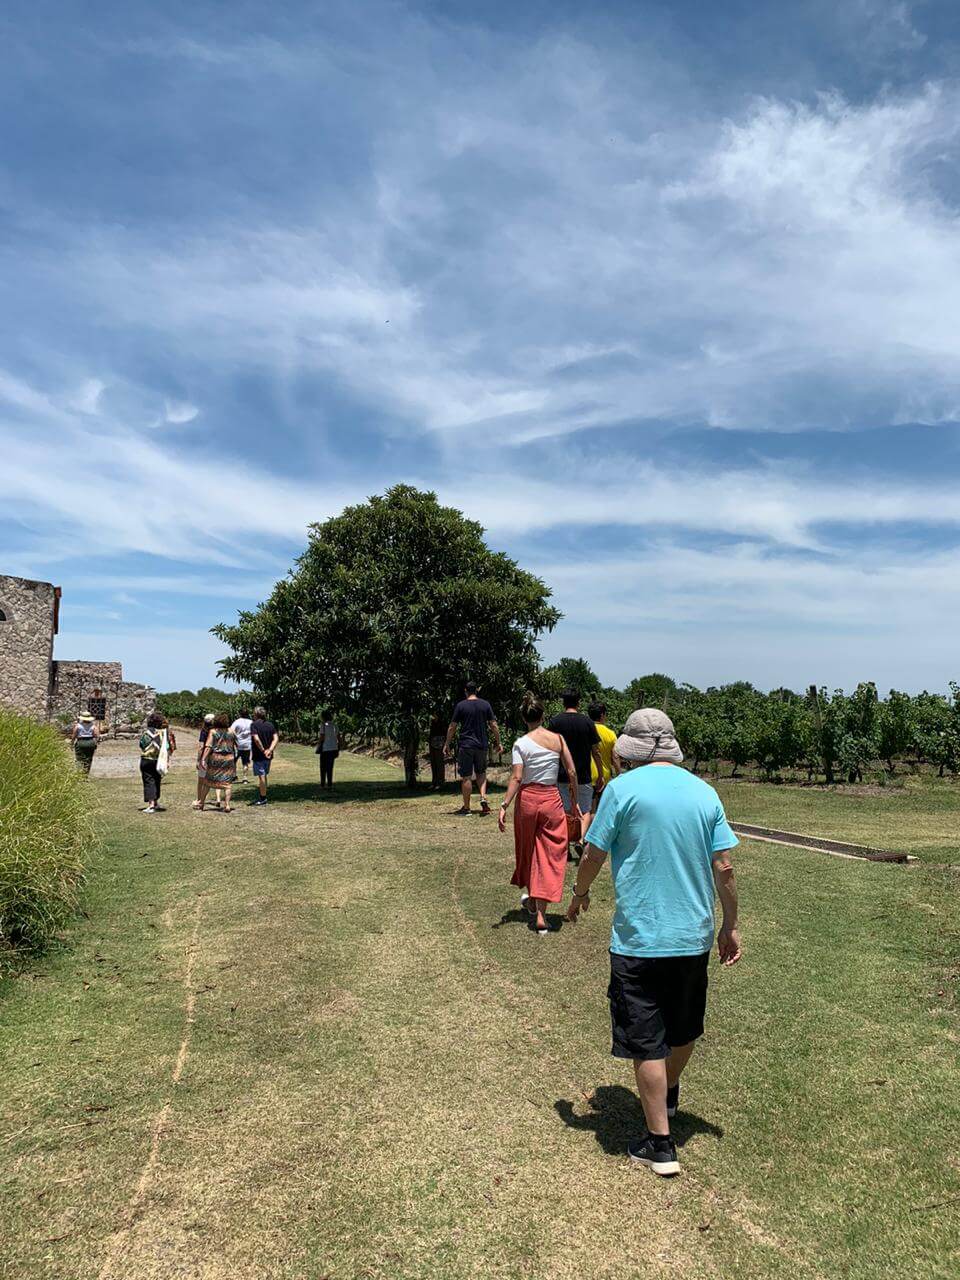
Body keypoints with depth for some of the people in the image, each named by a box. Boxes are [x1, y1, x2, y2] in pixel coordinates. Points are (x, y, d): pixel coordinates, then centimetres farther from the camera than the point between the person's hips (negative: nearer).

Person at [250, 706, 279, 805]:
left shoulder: (254, 725, -11)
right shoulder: (270, 725, 7)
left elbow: (256, 739, -23)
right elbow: (276, 738, -2)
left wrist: (263, 750, -15)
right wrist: (269, 750, -9)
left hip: (258, 755, -6)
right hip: (268, 756, 6)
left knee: (261, 776, 0)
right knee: (264, 775, 18)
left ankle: (263, 798, 5)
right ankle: (261, 797, 25)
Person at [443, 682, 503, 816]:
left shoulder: (460, 706, -5)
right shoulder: (485, 704, 3)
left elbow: (452, 727, -2)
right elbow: (493, 725, 3)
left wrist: (447, 744, 8)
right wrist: (499, 742, 12)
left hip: (465, 745, -3)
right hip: (482, 745, 3)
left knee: (466, 777, 3)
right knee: (481, 773, 19)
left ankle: (466, 808, 9)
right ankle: (483, 798, -1)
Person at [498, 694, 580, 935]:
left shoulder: (521, 743, -8)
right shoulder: (558, 739, -1)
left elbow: (516, 778, -16)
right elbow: (572, 773, 1)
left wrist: (504, 806, -17)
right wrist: (574, 801, 11)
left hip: (527, 798, -1)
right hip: (552, 799, 1)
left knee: (526, 850, 23)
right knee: (550, 855, 4)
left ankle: (527, 893, 33)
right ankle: (540, 915, 1)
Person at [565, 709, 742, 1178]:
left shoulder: (622, 789, -12)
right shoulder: (704, 792, 0)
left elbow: (593, 855, -7)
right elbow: (724, 868, 0)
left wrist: (580, 894, 12)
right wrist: (730, 927, 11)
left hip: (639, 939, -5)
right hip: (694, 935, 5)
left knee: (647, 1043, 8)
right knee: (683, 1028, 25)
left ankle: (659, 1144, 17)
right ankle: (669, 1096, 49)